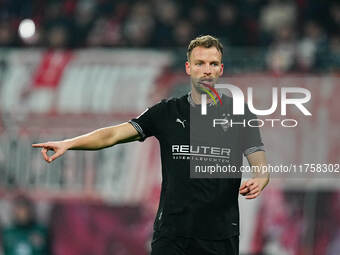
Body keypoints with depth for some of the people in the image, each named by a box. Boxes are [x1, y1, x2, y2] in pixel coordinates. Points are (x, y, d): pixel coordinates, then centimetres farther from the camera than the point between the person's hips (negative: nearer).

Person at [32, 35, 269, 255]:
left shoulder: (239, 114, 3)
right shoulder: (167, 112, 6)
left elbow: (261, 168, -1)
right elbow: (114, 134, -3)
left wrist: (257, 182, -26)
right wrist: (67, 143, -17)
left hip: (221, 236, 0)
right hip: (171, 234, 1)